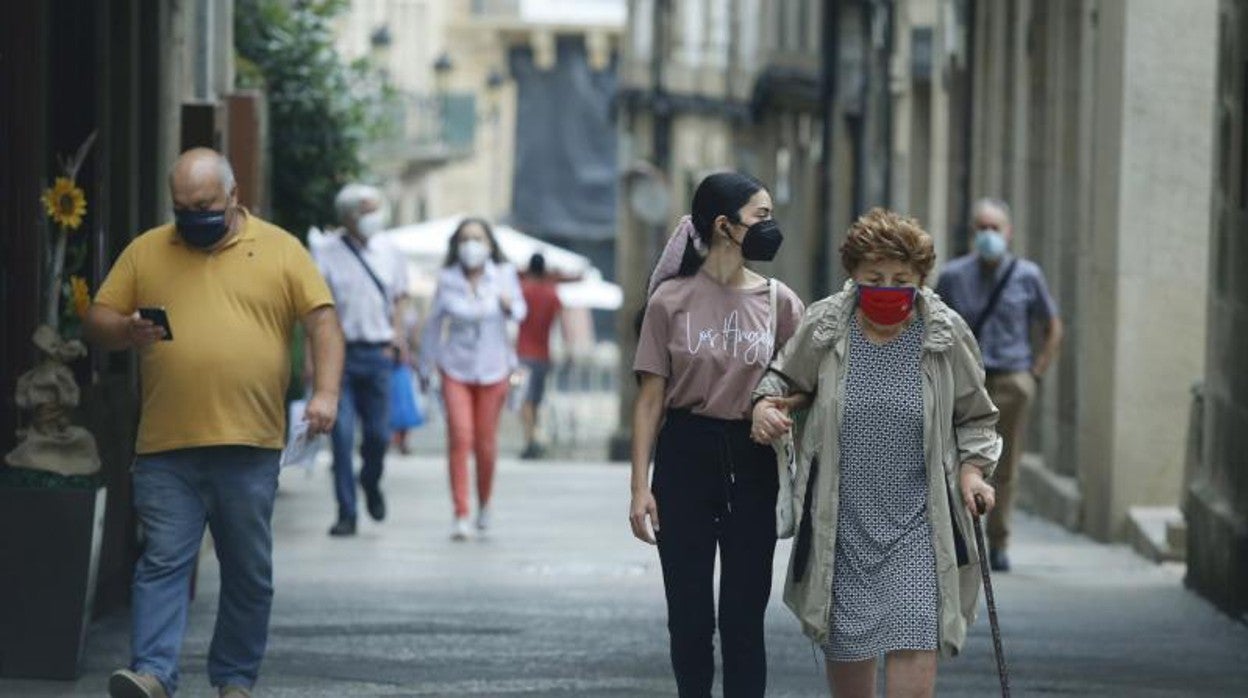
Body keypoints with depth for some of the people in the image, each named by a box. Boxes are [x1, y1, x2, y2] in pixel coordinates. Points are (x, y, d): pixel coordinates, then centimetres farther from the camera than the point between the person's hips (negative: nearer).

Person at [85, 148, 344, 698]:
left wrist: (325, 391, -13)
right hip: (165, 447, 0)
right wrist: (126, 330, -12)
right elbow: (96, 321, 11)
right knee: (162, 562, -8)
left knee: (249, 571, 6)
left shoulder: (280, 251, 6)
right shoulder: (145, 252, 11)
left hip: (251, 446, 0)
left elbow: (323, 323, 1)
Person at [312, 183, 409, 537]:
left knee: (379, 433, 4)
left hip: (377, 352, 3)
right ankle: (346, 513, 0)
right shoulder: (326, 253, -2)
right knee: (342, 434, -6)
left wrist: (397, 337, 7)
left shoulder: (389, 253, 9)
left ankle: (371, 483, 35)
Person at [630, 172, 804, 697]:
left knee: (744, 616, 2)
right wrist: (640, 487, -5)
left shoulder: (778, 302, 3)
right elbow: (650, 399, 0)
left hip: (752, 462, 1)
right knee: (689, 614, 6)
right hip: (686, 457, -1)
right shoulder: (671, 300, -1)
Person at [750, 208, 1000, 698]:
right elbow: (785, 377, 16)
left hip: (916, 527, -1)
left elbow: (975, 417, 12)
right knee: (846, 649, 10)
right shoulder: (823, 327, -1)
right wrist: (765, 403, -5)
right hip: (842, 523, 2)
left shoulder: (946, 334, -1)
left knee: (915, 650, -14)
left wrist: (973, 467, -4)